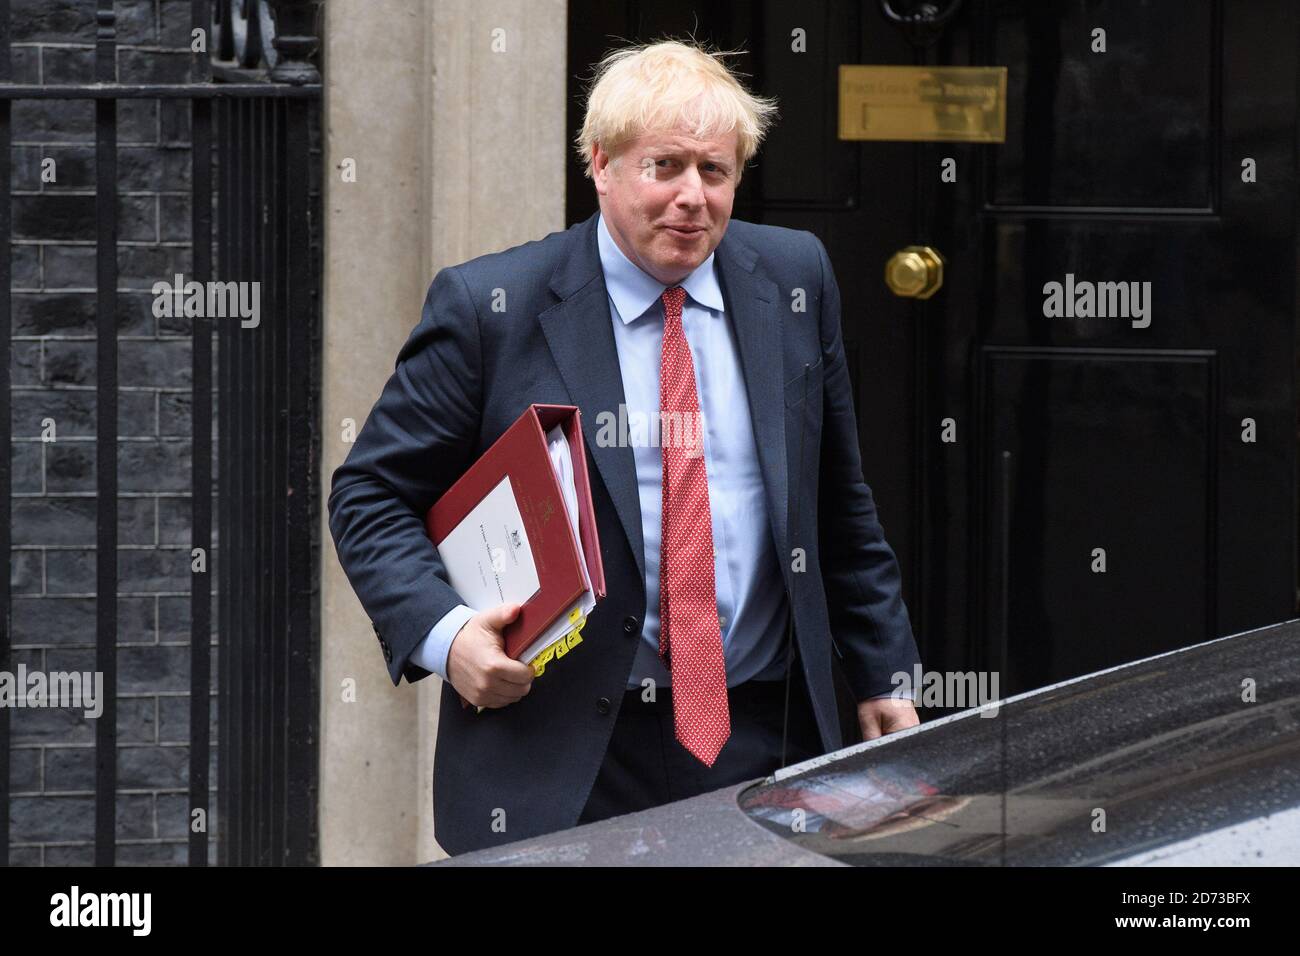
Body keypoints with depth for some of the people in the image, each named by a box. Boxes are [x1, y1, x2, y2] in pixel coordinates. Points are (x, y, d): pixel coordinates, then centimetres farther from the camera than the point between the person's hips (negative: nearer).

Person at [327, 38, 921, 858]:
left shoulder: (794, 280, 7)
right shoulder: (491, 308, -6)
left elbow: (839, 503, 15)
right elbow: (372, 493, -1)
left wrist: (883, 679, 15)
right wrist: (442, 632, -17)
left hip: (765, 745, 3)